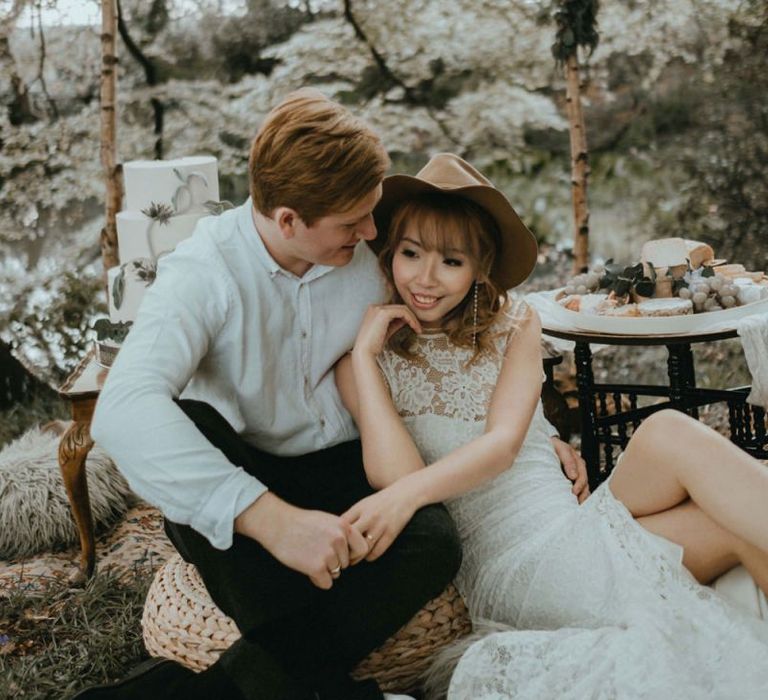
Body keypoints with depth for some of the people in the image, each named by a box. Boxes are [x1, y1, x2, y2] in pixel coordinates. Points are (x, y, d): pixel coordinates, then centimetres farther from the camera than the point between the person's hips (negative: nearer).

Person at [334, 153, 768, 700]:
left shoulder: (514, 325, 10)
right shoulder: (363, 360, 2)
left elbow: (504, 443, -7)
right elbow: (397, 476, -12)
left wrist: (409, 491, -25)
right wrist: (363, 357, -12)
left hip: (575, 525, 5)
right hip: (509, 567, -4)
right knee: (670, 436, -25)